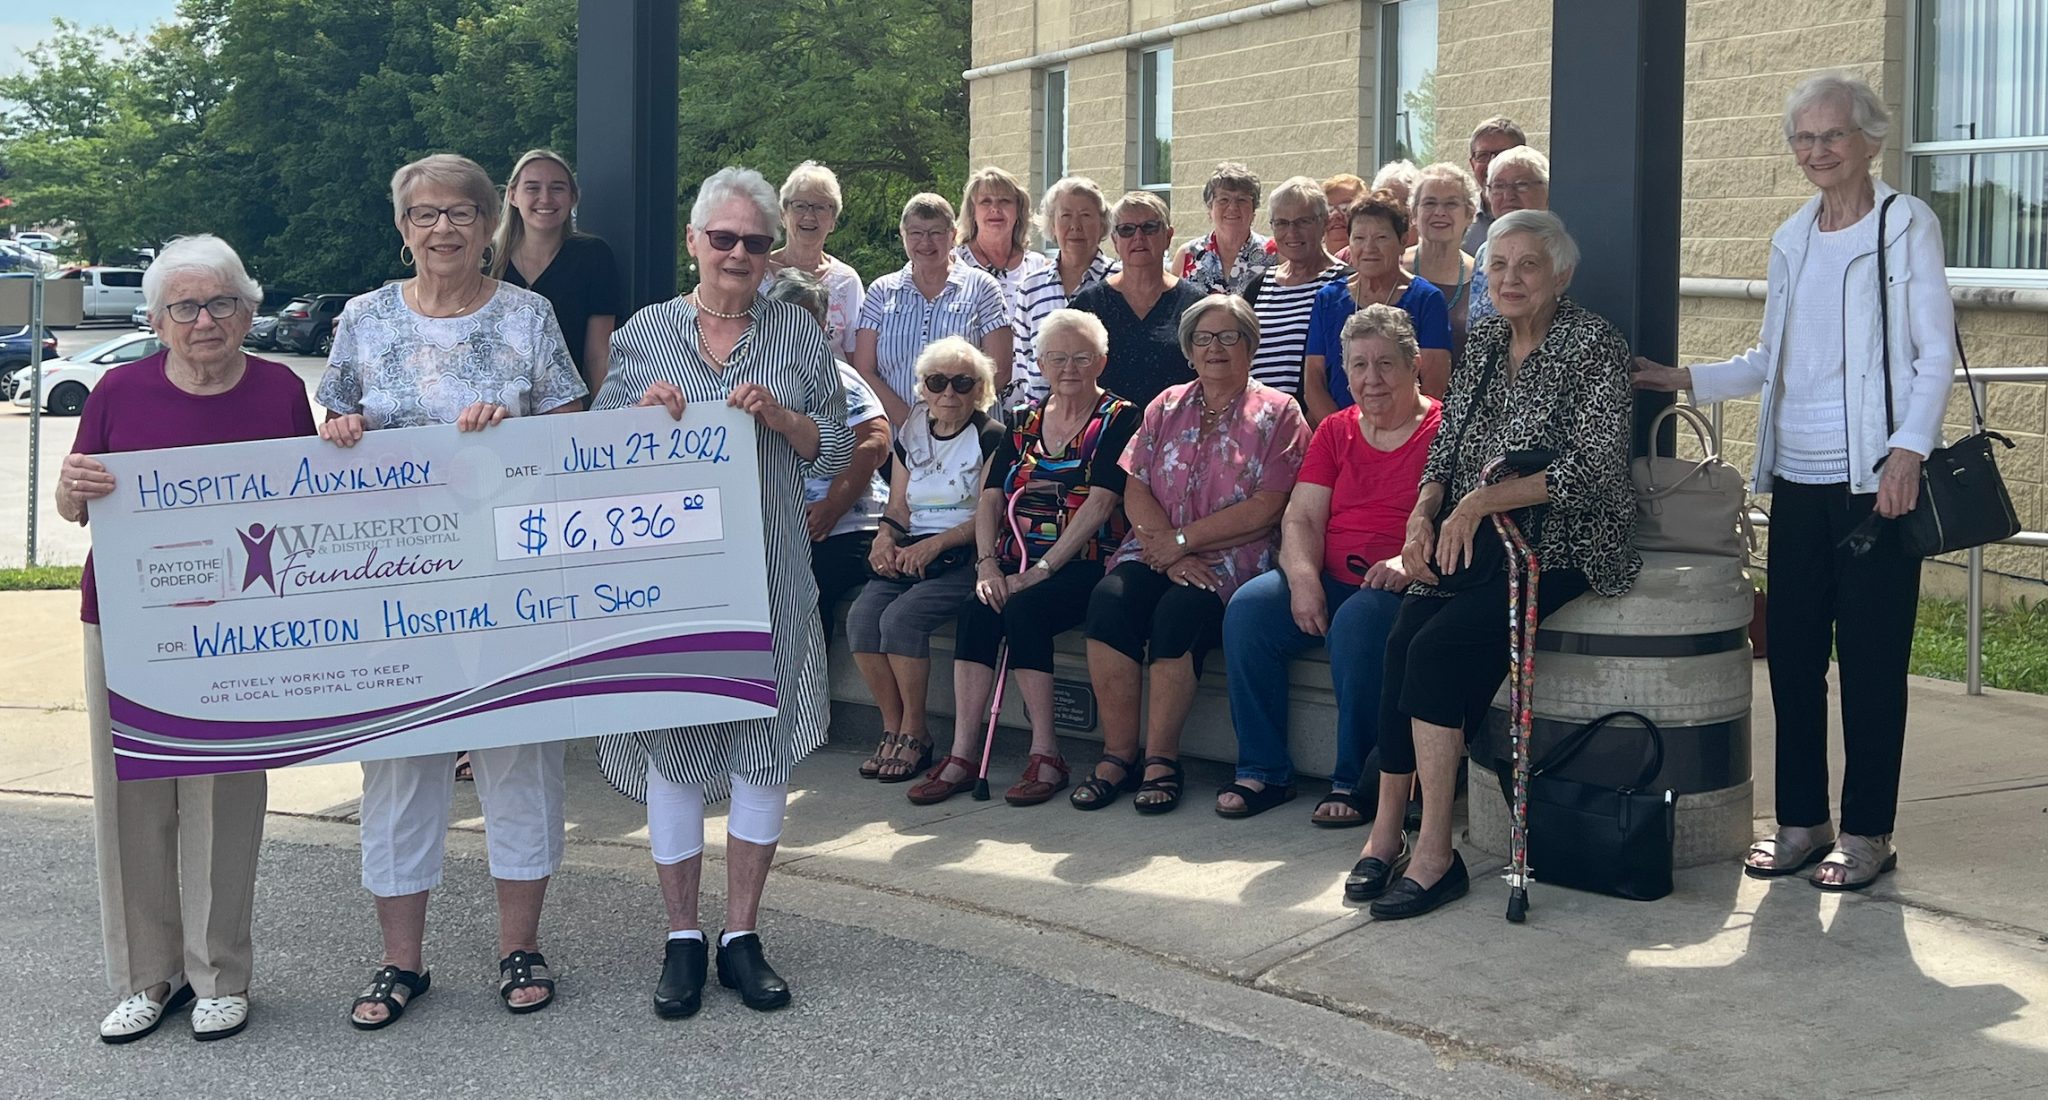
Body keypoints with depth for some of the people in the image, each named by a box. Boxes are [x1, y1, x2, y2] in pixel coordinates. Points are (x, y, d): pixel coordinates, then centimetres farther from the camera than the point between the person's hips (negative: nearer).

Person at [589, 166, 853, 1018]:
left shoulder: (798, 334, 7)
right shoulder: (644, 334, 6)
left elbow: (836, 451, 5)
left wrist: (780, 417, -13)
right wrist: (644, 411, -12)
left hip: (770, 579, 1)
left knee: (765, 748, 4)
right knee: (670, 748, 3)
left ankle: (743, 934, 18)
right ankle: (682, 939, 17)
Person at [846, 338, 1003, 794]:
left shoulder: (990, 438, -2)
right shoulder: (911, 435, 17)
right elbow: (898, 504, 17)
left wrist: (934, 544, -18)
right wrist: (886, 537, -6)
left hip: (964, 557, -6)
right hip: (908, 554, 6)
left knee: (901, 617, -28)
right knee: (862, 617, -21)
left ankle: (914, 734, -12)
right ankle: (891, 728, -8)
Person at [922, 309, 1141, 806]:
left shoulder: (1118, 419, 1)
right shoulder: (1025, 420, 18)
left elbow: (1099, 503, -10)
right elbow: (991, 496, 10)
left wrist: (1042, 570, -18)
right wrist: (988, 564, -8)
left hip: (1081, 565, -4)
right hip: (1015, 565, 4)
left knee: (1024, 609, -32)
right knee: (975, 611, -25)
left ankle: (1046, 755, -23)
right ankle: (962, 755, -25)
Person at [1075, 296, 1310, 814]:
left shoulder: (1277, 413, 4)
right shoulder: (1166, 408, 17)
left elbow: (1264, 510, -8)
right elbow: (1135, 492, 7)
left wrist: (1182, 539, -12)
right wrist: (1168, 549, -11)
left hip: (1233, 559, -4)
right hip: (1160, 551, 4)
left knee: (1180, 608, -33)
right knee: (1109, 597, -26)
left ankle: (1161, 757, -22)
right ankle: (1117, 753, -21)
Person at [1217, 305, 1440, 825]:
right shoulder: (1335, 431, 18)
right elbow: (1301, 518, 8)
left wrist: (1410, 561, -27)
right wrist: (1303, 577, -11)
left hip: (1404, 587, -5)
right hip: (1332, 582, 5)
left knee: (1358, 620, -36)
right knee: (1248, 607, -20)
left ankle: (1356, 781, -20)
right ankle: (1263, 771, -11)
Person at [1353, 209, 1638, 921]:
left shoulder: (1595, 347, -6)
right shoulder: (1484, 342, 15)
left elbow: (1593, 468, -16)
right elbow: (1446, 447, 17)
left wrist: (1482, 500, -21)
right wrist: (1423, 514, -3)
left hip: (1560, 547, -6)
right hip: (1474, 541, 6)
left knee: (1438, 645, -27)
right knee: (1402, 642, -22)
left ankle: (1433, 854, -21)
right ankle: (1388, 832, -17)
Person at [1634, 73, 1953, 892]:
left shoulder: (1906, 225, -2)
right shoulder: (1791, 240, 15)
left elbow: (1935, 353, -6)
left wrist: (1909, 450, -17)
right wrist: (1686, 379, 9)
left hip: (1874, 478, -6)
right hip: (1798, 477, 6)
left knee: (1871, 656, -1)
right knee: (1791, 648, 7)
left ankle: (1866, 832, 10)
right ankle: (1801, 820, 18)